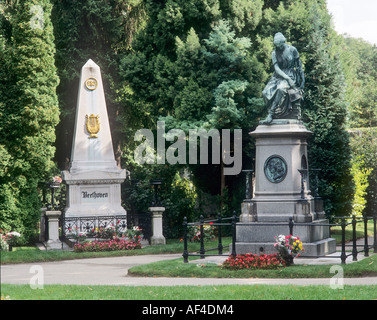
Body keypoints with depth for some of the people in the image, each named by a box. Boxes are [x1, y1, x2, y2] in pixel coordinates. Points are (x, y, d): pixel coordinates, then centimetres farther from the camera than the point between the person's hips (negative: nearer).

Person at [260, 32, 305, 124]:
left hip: (291, 76, -4)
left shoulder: (292, 50, -3)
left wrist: (302, 78, 4)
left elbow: (299, 65, 6)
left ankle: (270, 115, -38)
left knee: (281, 89, -36)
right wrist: (287, 78, -21)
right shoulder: (275, 53, 3)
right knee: (266, 92, -24)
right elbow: (276, 68, -7)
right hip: (279, 76, 4)